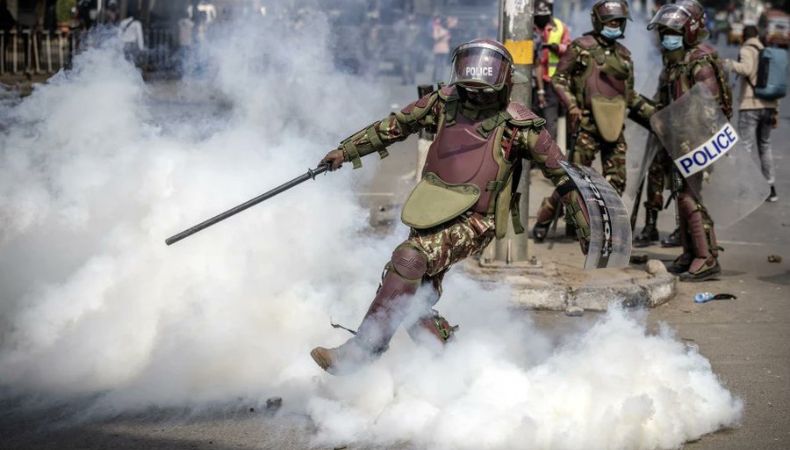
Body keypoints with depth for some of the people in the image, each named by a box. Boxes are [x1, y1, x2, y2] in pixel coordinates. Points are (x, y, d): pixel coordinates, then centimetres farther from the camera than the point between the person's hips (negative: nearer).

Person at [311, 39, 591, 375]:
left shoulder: (518, 124, -3)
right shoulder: (445, 102, 7)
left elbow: (560, 172, 3)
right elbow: (395, 126, 18)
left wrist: (586, 227, 3)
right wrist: (346, 151, 17)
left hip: (474, 221, -6)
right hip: (431, 216, 6)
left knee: (409, 258, -28)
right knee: (413, 302, -3)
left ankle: (361, 349, -26)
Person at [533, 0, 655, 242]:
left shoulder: (624, 54, 15)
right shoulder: (581, 48, -2)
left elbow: (630, 95, 23)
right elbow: (559, 79, -3)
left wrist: (652, 113, 16)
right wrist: (572, 106, -15)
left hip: (614, 126, 6)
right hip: (588, 125, -6)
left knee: (616, 181, 2)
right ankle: (543, 220, 7)